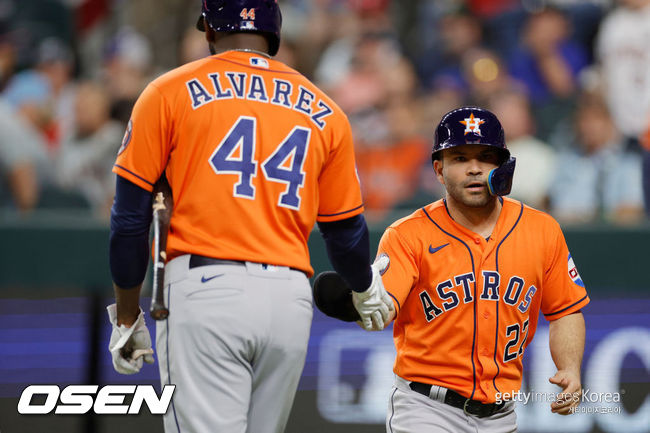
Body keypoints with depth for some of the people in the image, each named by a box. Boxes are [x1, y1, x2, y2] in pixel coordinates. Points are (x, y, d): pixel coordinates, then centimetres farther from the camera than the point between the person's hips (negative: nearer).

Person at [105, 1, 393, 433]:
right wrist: (365, 289, 41)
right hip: (290, 300, 3)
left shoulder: (170, 93, 6)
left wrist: (127, 317, 13)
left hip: (204, 287, -3)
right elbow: (346, 232, 20)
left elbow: (131, 218, 4)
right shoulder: (324, 112, 14)